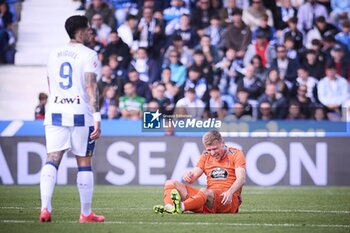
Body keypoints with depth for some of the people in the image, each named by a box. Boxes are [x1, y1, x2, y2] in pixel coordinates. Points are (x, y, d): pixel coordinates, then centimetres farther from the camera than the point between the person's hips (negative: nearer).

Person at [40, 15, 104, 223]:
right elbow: (91, 88, -14)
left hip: (55, 112, 5)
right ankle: (86, 214, 11)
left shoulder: (54, 55, 14)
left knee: (52, 160, -1)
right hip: (80, 113, -4)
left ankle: (45, 208, -16)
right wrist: (97, 118, -15)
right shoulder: (88, 55, -5)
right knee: (84, 163, 5)